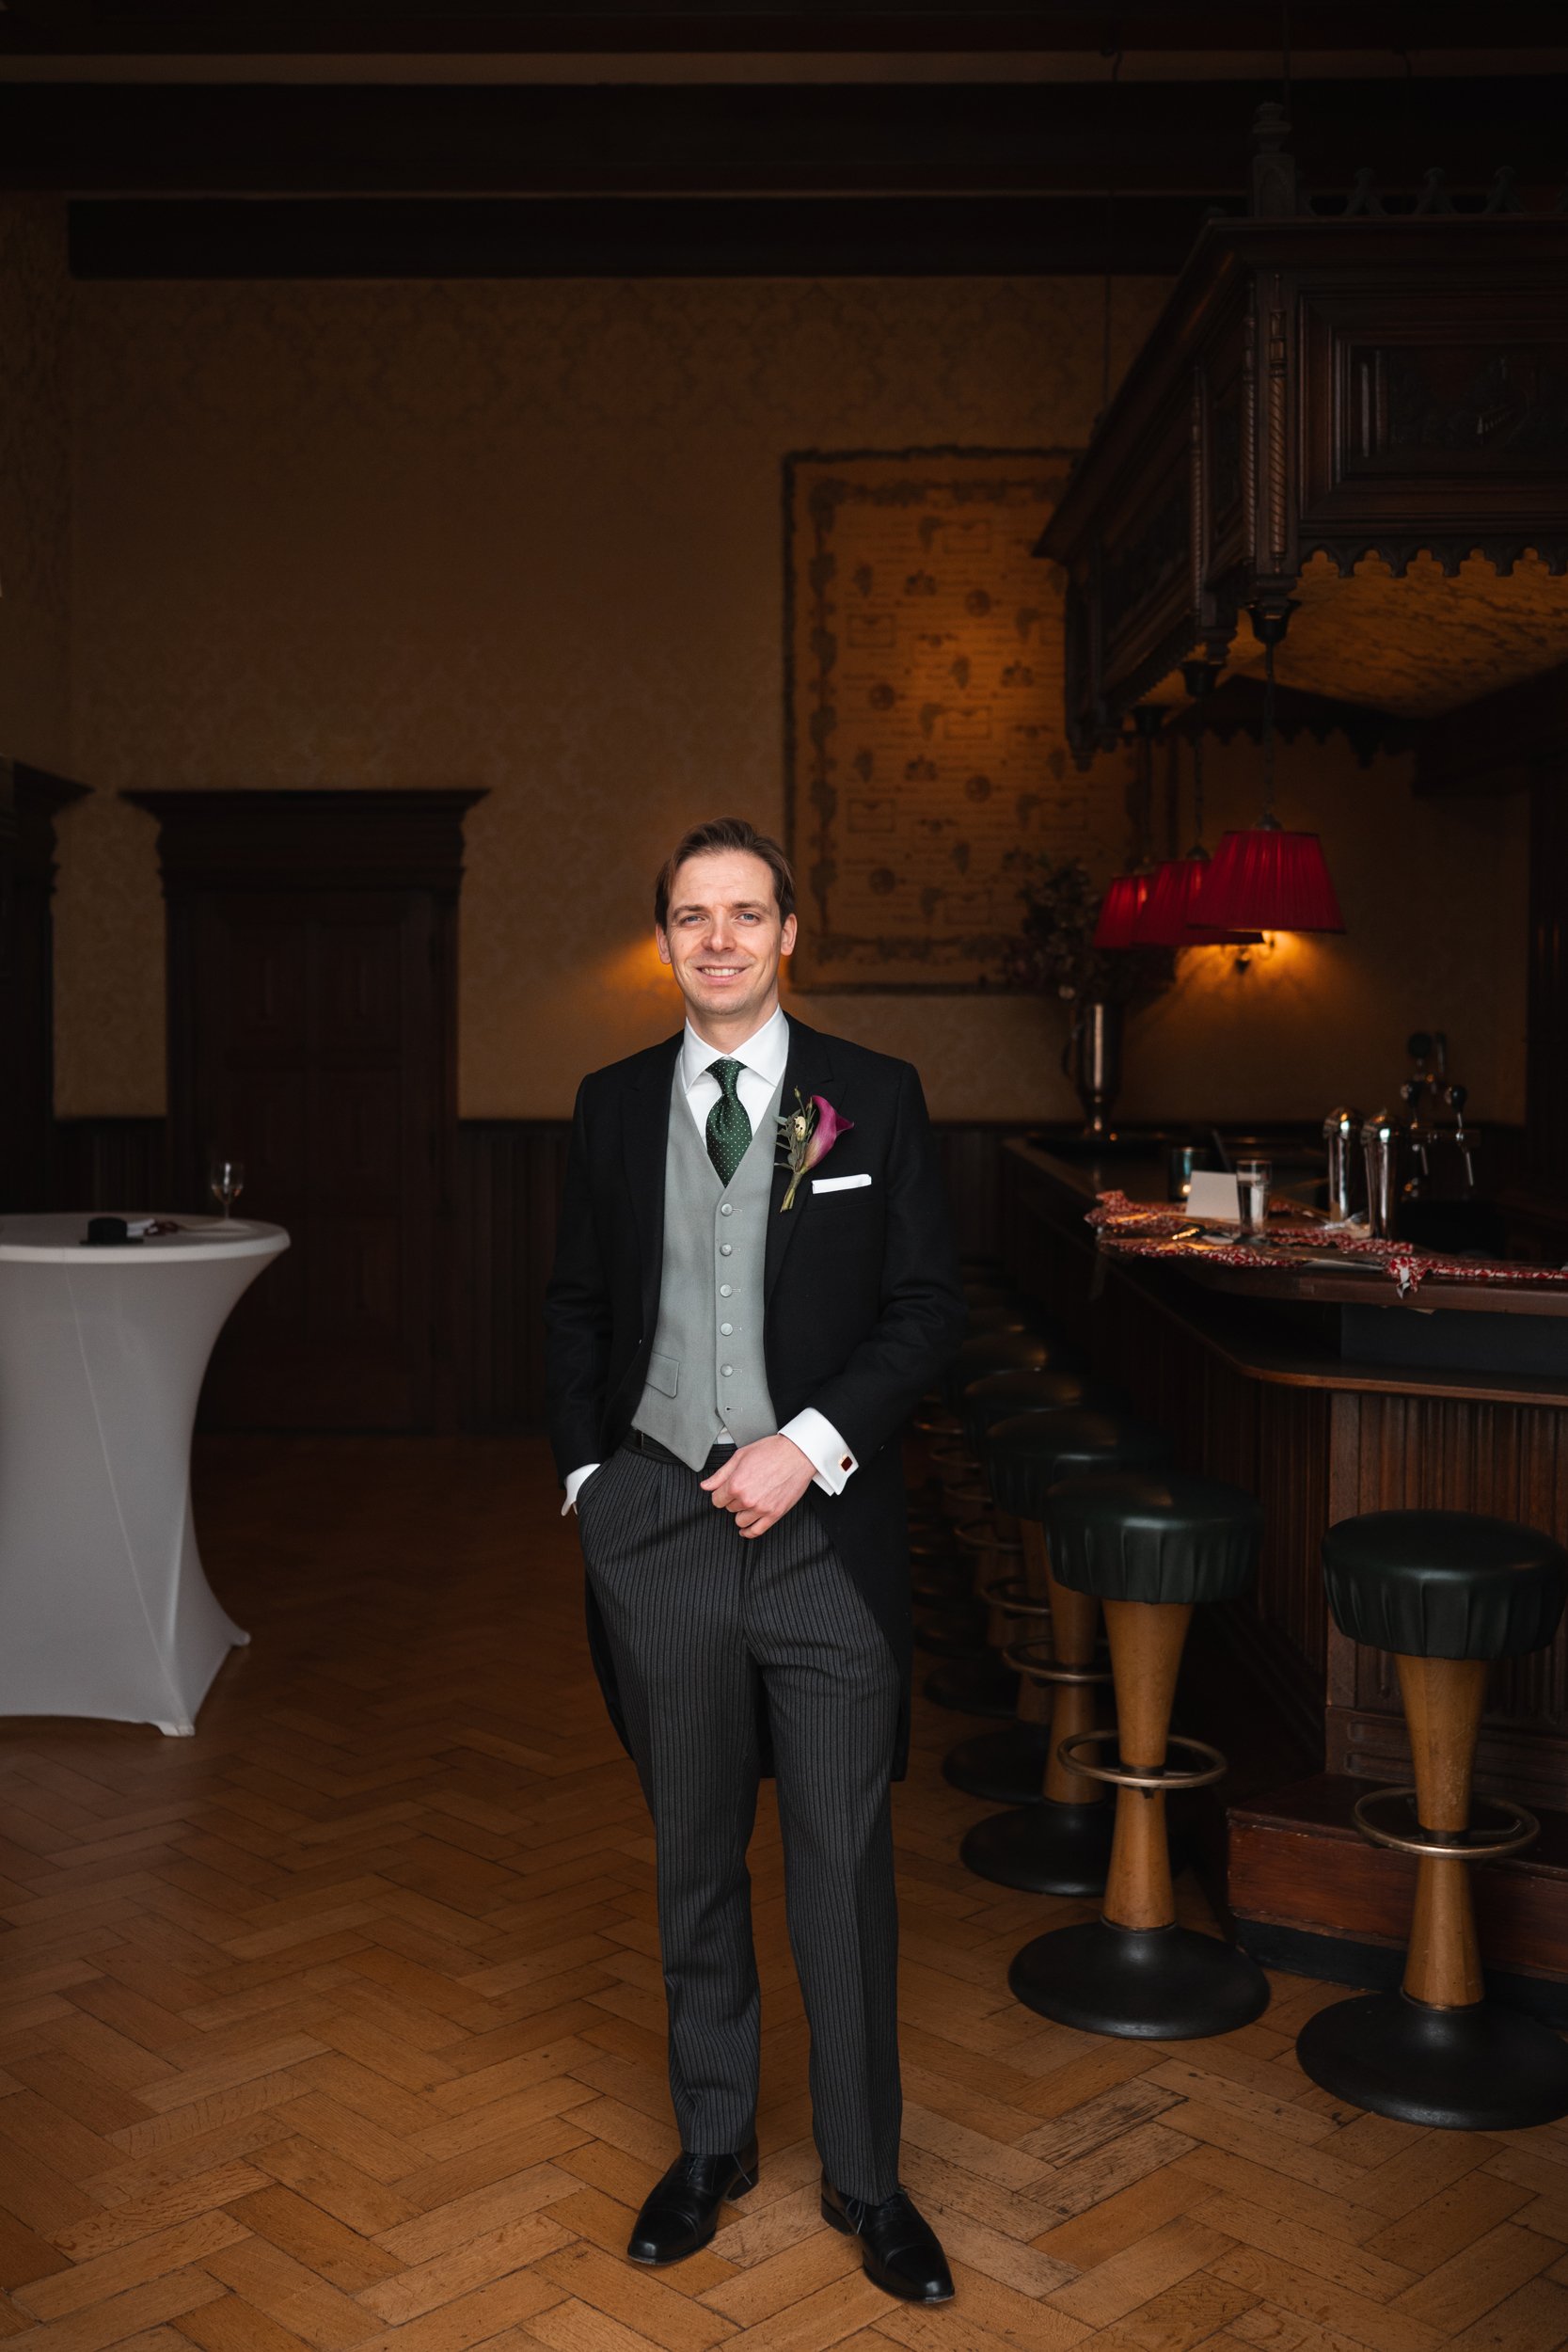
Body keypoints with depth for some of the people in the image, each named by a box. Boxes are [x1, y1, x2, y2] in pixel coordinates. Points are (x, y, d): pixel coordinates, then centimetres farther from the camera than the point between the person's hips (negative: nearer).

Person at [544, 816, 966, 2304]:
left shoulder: (874, 1098, -1)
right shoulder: (612, 1105, 6)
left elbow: (928, 1307, -3)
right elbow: (576, 1304, 12)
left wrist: (810, 1445, -14)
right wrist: (585, 1470, 3)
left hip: (822, 1529, -2)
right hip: (657, 1527, 2)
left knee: (844, 1860, 6)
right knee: (694, 1856, 16)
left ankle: (864, 2179, 25)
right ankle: (712, 2143, 35)